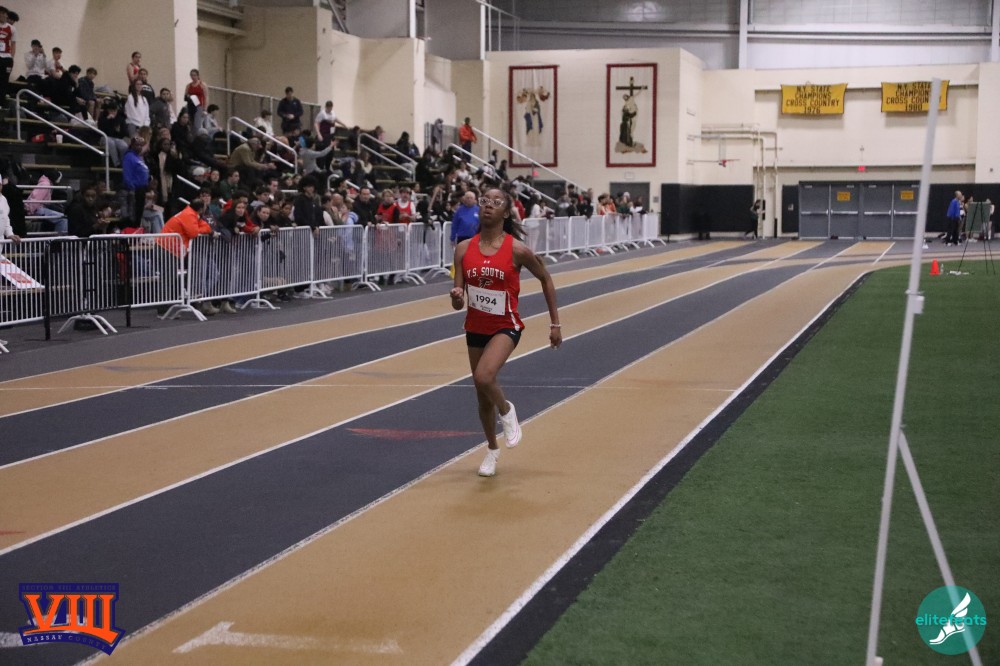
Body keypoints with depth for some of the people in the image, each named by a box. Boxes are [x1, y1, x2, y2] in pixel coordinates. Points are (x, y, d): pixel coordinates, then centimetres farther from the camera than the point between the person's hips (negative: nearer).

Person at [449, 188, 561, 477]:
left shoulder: (517, 250, -14)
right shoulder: (464, 249, -5)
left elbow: (545, 279, 2)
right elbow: (458, 304, -2)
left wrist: (555, 323, 4)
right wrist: (456, 297, -27)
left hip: (506, 326, -4)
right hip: (475, 327, 4)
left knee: (483, 377, -29)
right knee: (483, 396, 14)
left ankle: (507, 412, 3)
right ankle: (492, 449, 36)